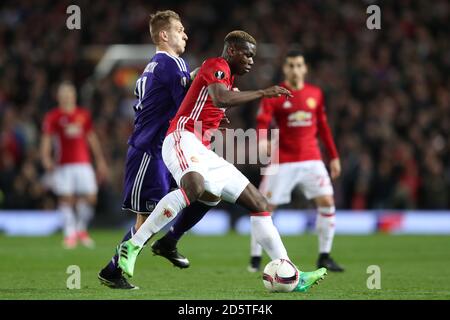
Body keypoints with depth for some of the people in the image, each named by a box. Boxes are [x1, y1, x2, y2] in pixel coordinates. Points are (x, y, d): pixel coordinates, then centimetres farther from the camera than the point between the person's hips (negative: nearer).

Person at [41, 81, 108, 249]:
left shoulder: (84, 115, 13)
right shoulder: (52, 117, 2)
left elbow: (92, 139, 19)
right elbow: (46, 139, -3)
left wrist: (100, 161, 18)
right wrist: (46, 159, -19)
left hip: (83, 163, 3)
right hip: (63, 165, -3)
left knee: (90, 197, -5)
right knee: (66, 198, -9)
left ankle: (81, 229, 15)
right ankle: (70, 234, -2)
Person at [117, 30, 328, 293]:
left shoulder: (227, 76, 26)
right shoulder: (216, 66, -4)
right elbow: (220, 98, -25)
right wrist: (262, 93, -21)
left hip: (202, 151, 10)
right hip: (183, 138, -10)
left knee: (259, 203, 6)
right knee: (194, 185, -42)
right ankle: (133, 246, -36)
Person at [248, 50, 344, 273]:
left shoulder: (315, 94, 8)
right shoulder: (274, 95, -4)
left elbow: (323, 127, 17)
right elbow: (262, 123, -14)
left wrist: (334, 156, 15)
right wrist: (262, 140, -36)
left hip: (311, 159, 3)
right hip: (283, 161, -3)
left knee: (326, 202, -8)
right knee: (266, 206, -5)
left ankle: (324, 257, 3)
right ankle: (255, 259, 8)